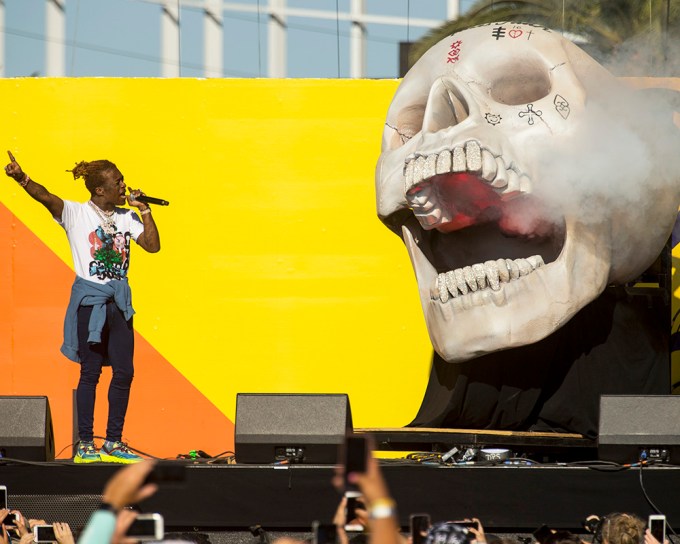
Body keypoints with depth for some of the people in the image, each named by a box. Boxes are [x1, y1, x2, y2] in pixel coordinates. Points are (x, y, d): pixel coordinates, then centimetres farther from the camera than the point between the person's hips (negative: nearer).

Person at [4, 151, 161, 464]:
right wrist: (22, 179, -39)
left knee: (124, 371, 2)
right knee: (91, 371, -5)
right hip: (90, 298, -5)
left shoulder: (127, 217, 11)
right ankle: (85, 444, 0)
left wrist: (143, 209, 0)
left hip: (119, 300, 5)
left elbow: (152, 245, 3)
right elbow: (46, 197, -21)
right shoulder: (76, 214, -4)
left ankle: (113, 443, 10)